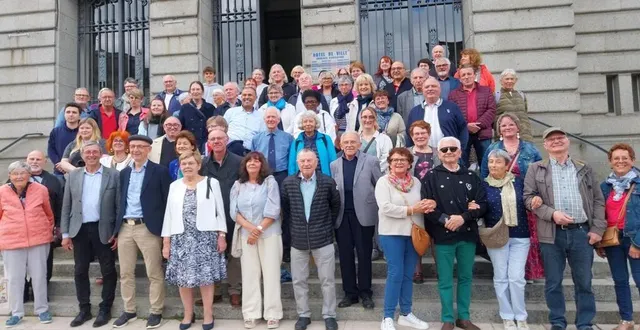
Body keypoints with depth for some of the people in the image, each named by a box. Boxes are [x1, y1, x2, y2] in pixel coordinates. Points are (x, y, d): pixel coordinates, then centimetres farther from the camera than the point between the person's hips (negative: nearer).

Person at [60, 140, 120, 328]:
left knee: (108, 271, 4)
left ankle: (105, 309, 18)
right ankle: (84, 309, 24)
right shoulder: (73, 175, 7)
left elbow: (119, 205, -2)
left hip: (104, 230, -3)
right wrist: (65, 233, 3)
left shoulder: (113, 175, -2)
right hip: (80, 230, 3)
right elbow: (66, 206, 8)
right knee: (80, 271, 10)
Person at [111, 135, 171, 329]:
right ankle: (129, 311, 26)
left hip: (148, 228, -5)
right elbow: (122, 201, 16)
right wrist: (117, 227, 11)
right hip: (125, 228, 6)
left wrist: (166, 231, -9)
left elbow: (167, 202, -5)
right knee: (125, 273, 12)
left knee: (154, 274, 3)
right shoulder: (124, 173, 14)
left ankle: (156, 312, 15)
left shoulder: (160, 171, -3)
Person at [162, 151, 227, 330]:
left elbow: (219, 211, 0)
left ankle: (208, 314, 16)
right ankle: (188, 314, 24)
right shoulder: (174, 186, 9)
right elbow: (169, 214, 8)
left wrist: (222, 236, -5)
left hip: (206, 237, -3)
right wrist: (166, 241, 5)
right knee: (182, 277, 7)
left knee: (206, 276, 1)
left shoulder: (211, 183, 0)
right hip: (181, 238, 3)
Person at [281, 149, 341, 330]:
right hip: (298, 239, 2)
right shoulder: (288, 183, -2)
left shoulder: (328, 182, -6)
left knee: (327, 280, 6)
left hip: (323, 238, -1)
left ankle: (329, 315, 21)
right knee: (299, 280, 10)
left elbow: (335, 205, 9)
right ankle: (303, 315, 26)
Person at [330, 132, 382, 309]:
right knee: (345, 255, 8)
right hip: (342, 216, 3)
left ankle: (365, 293, 20)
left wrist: (381, 211, -3)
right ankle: (350, 293, 21)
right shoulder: (334, 165, 11)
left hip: (363, 215, -3)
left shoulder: (371, 161, 1)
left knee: (364, 254, 6)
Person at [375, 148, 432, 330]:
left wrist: (430, 204, -14)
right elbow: (385, 207, -17)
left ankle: (406, 314, 26)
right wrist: (411, 210, -18)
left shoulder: (416, 182, 9)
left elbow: (424, 203, 11)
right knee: (395, 274, -3)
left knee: (408, 275, 13)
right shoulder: (383, 181, -6)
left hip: (414, 233, 5)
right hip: (392, 233, -5)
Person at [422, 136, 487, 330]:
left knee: (466, 277, 13)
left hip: (468, 235, 3)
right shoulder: (432, 176, -1)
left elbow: (482, 204, 1)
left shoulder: (471, 176, 7)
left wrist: (463, 217, -14)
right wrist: (445, 219, -19)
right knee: (445, 280, 4)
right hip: (443, 236, -3)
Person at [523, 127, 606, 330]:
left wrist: (597, 229, 0)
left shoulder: (585, 169, 13)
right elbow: (529, 198, 0)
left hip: (581, 232, 2)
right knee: (553, 283, 5)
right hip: (552, 234, -1)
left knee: (584, 283, 7)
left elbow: (598, 201, 11)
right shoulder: (536, 169, 7)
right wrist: (552, 213, -13)